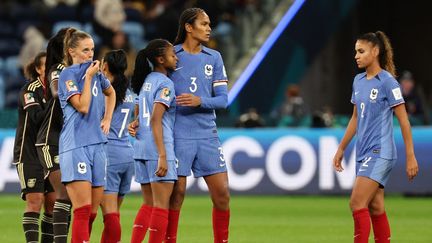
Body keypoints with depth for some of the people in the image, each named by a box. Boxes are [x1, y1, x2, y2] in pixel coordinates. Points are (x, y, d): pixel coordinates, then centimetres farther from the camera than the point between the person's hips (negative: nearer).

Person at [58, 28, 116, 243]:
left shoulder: (94, 72, 14)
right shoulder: (68, 74, -5)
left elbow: (110, 93, 34)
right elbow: (82, 106, -16)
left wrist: (107, 119, 19)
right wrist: (88, 77, -10)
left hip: (96, 144, 7)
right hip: (75, 146, -7)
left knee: (92, 212, 5)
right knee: (83, 209, -16)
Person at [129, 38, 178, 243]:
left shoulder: (147, 81, 16)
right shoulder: (165, 83, -10)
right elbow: (156, 120, -18)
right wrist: (162, 156, -21)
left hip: (141, 148, 9)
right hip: (158, 149, -9)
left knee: (149, 204, 14)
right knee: (161, 205, -4)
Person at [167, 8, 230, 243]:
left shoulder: (213, 58, 8)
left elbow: (222, 98, 4)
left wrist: (200, 101, -14)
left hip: (207, 134, 4)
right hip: (179, 134, -4)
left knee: (221, 193, 0)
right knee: (177, 192, -3)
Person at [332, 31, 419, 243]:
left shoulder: (387, 82, -11)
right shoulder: (358, 81, 11)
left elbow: (403, 120, -10)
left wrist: (410, 157, -13)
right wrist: (341, 149, 21)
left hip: (380, 152, -8)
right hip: (363, 153, 8)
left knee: (357, 203, -16)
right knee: (375, 208, 8)